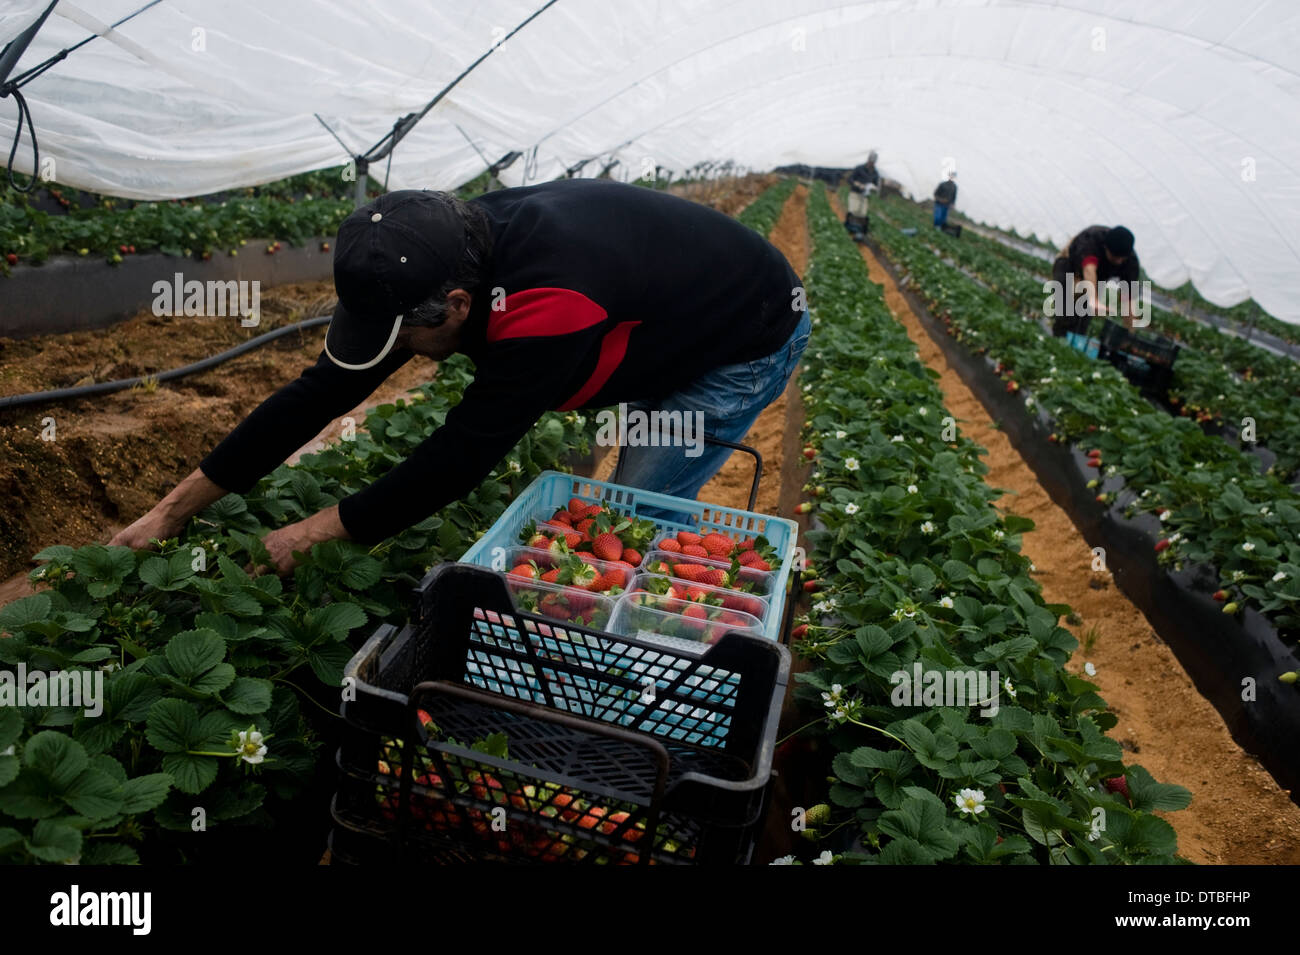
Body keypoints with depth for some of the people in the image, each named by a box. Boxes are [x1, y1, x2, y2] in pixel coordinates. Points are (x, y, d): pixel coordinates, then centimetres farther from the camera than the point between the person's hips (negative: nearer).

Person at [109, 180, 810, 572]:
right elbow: (325, 389, -13)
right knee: (625, 508, 16)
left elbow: (462, 455, -36)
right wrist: (174, 509, -10)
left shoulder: (548, 308, -43)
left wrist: (311, 534, -23)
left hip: (751, 341, -7)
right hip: (668, 331, 8)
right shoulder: (450, 256, -17)